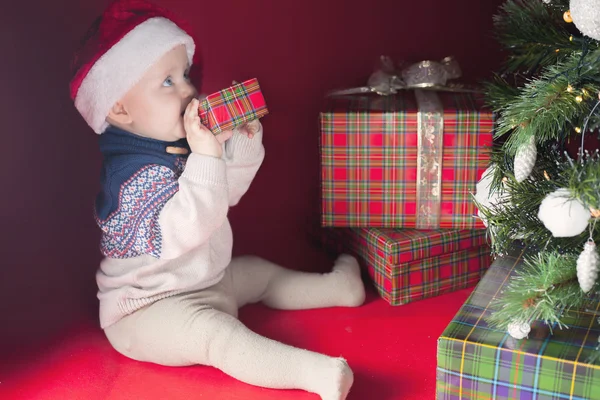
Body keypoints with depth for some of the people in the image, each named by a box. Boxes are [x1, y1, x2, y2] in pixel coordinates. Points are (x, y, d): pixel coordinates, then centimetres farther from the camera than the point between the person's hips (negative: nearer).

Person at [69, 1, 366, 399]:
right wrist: (206, 156, -41)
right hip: (147, 311, -10)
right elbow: (186, 229, -38)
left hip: (207, 279, 10)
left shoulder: (179, 145, 2)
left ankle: (336, 286, 31)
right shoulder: (133, 172, -27)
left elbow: (227, 192, 11)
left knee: (258, 272, 17)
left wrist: (244, 141, -5)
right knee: (215, 334, -33)